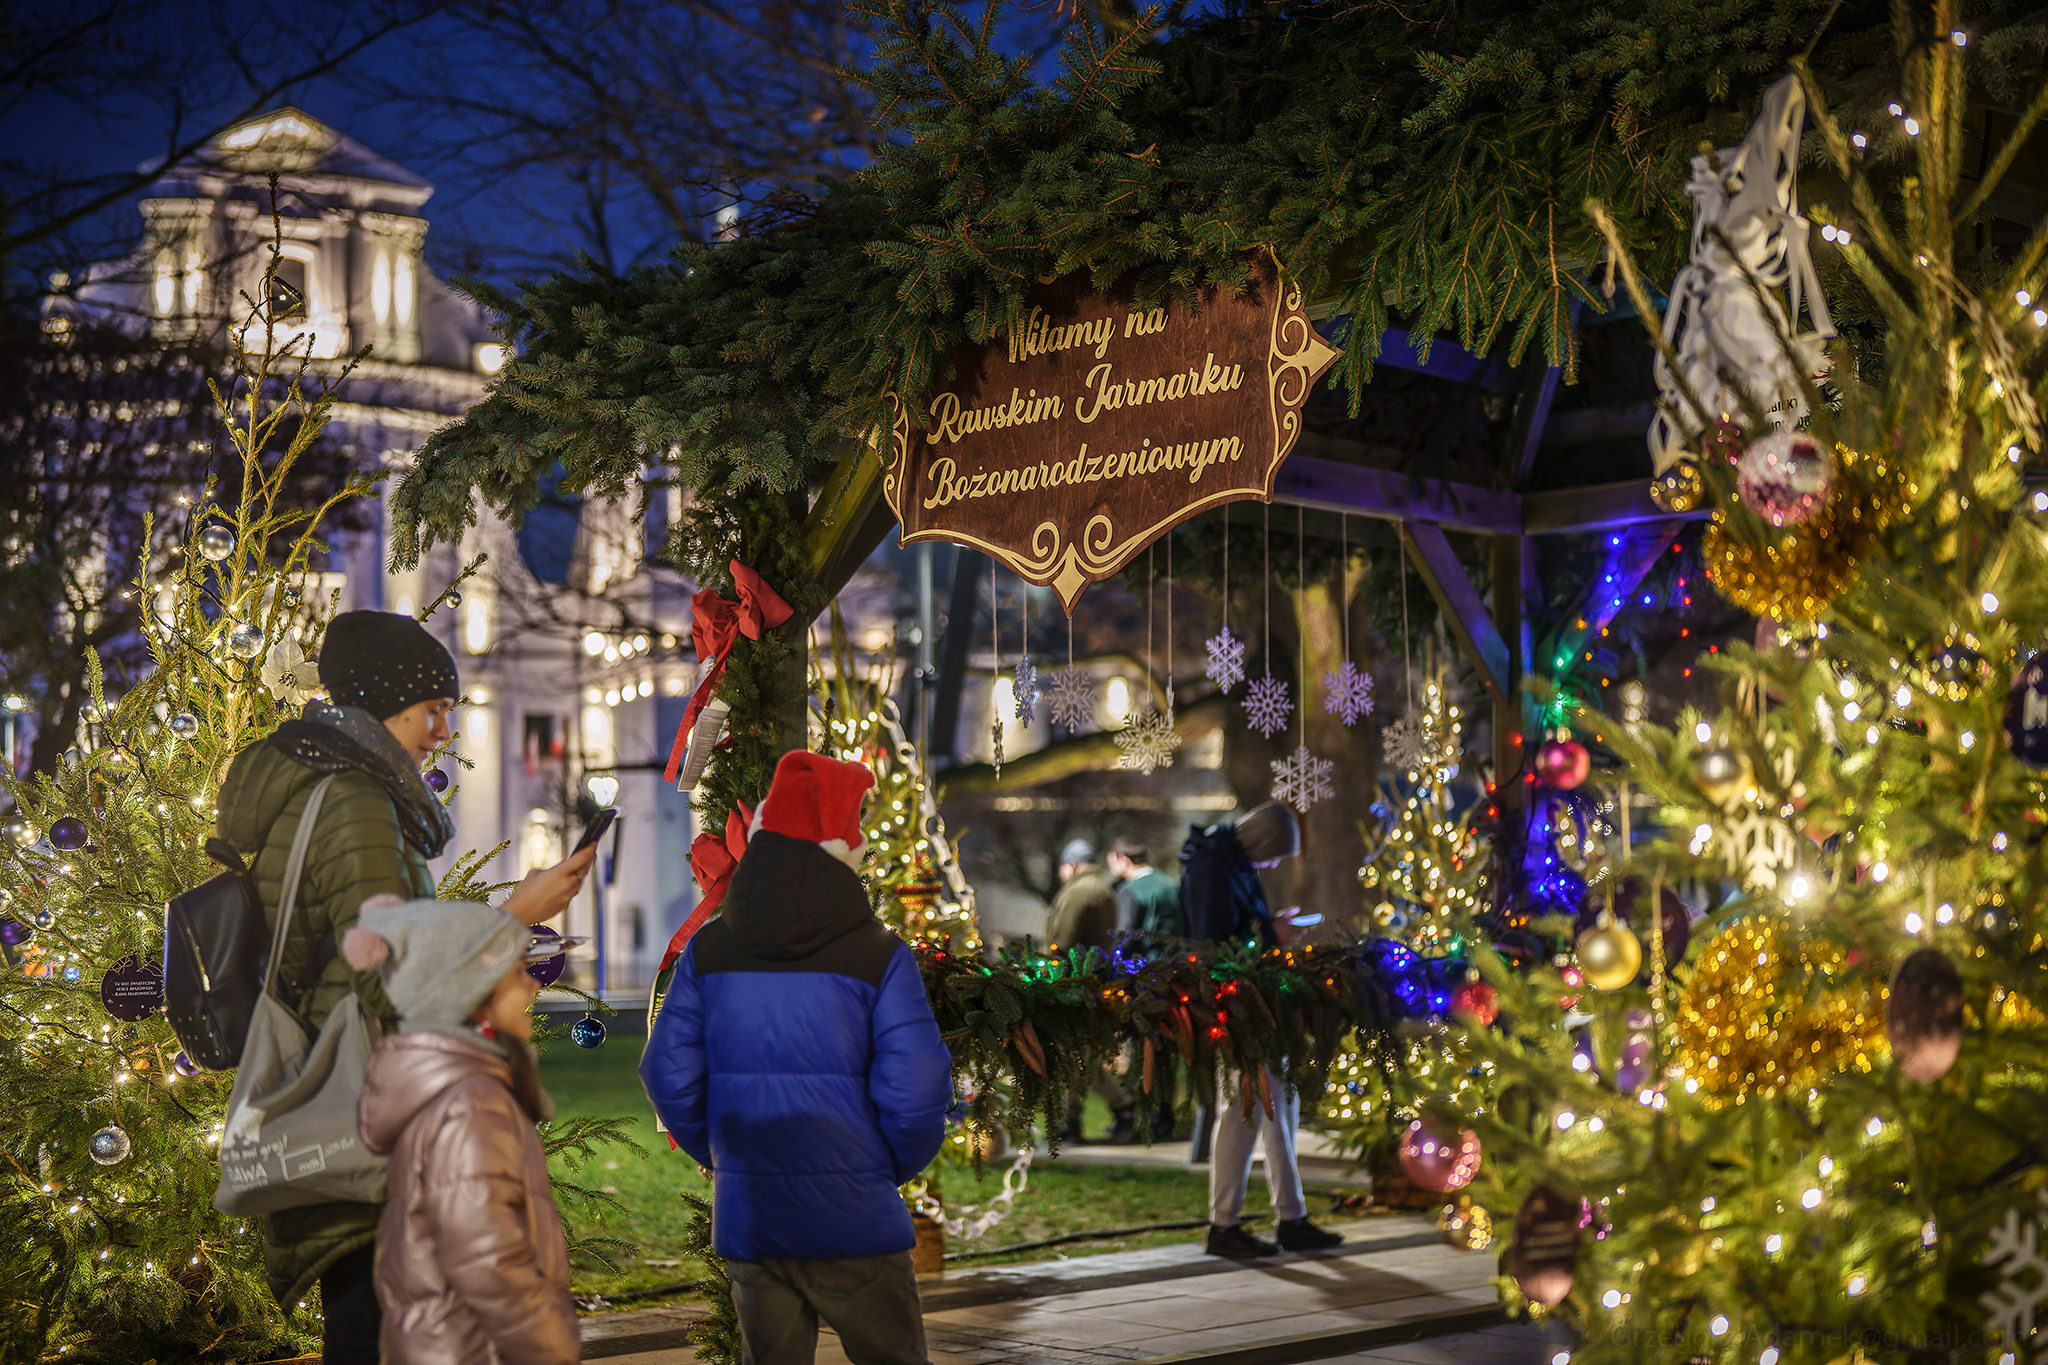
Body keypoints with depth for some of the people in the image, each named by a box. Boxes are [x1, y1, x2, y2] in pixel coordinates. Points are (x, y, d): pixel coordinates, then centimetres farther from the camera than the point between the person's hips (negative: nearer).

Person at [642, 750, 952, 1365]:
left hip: (746, 1218, 3)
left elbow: (668, 1074, 0)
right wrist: (894, 1168, 6)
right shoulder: (879, 956, -10)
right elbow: (914, 1092, -13)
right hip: (853, 1220, -3)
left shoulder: (707, 951, 0)